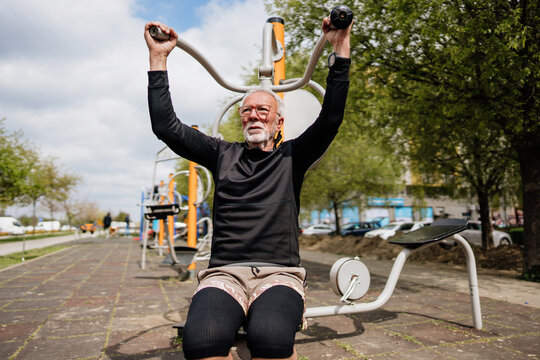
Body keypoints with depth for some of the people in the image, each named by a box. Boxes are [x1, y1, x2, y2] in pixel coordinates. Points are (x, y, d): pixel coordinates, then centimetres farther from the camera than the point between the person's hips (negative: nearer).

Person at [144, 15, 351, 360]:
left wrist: (341, 49, -4)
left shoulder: (291, 157, 14)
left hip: (279, 273, 0)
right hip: (224, 272, 1)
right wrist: (158, 58, 7)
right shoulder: (223, 154, 17)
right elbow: (167, 126, 9)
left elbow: (331, 119, 0)